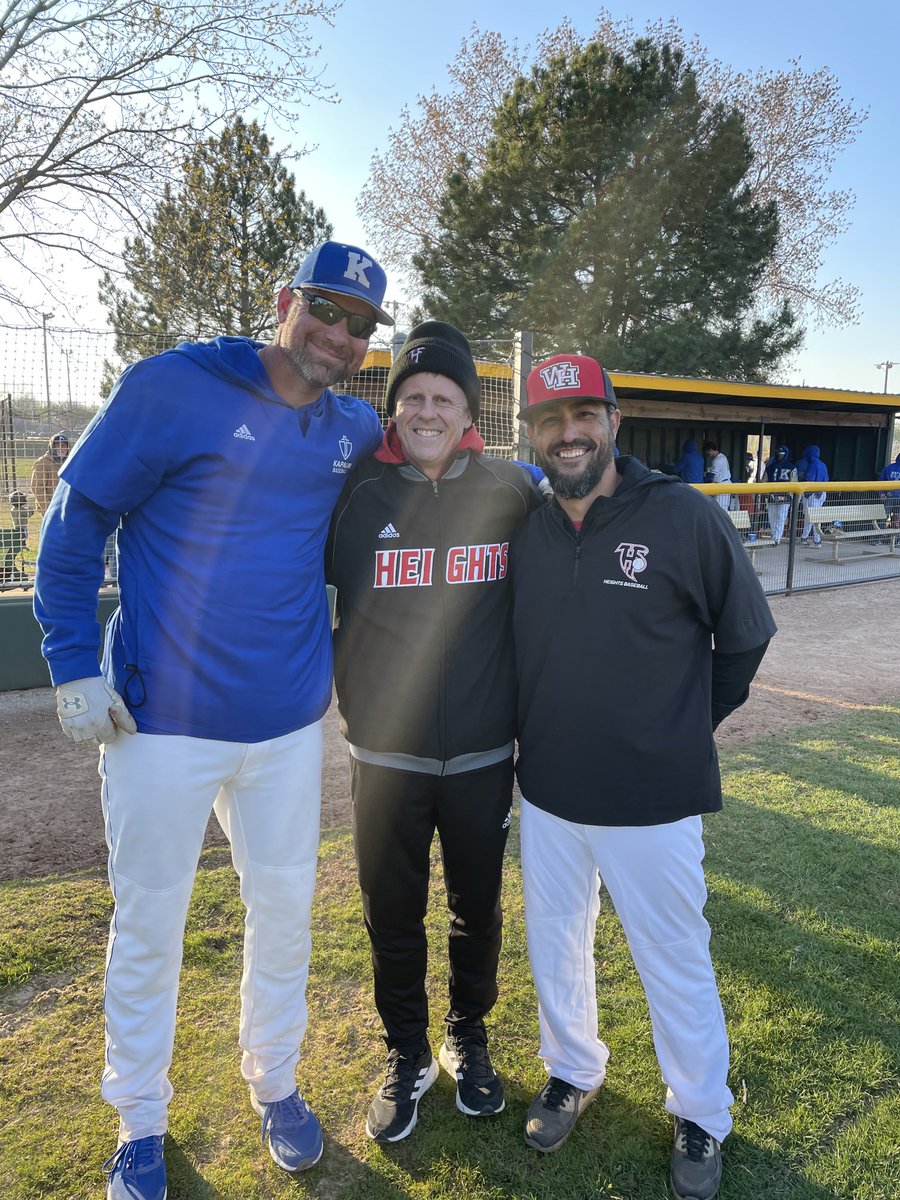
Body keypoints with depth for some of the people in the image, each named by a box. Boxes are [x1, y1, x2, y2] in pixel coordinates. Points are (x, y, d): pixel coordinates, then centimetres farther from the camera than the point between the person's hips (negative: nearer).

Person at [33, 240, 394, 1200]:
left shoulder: (354, 429, 4)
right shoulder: (174, 386, -10)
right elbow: (75, 517, -6)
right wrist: (74, 665, -9)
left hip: (289, 724, 4)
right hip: (162, 721, -4)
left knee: (285, 913, 16)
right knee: (147, 926, 11)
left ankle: (274, 1084, 42)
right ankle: (139, 1123, 36)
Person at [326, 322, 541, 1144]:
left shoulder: (511, 492, -5)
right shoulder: (355, 491, -6)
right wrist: (339, 673, 0)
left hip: (484, 752, 1)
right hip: (384, 752, 0)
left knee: (477, 908, 18)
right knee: (393, 917, 14)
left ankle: (469, 1039, 45)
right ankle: (407, 1057, 39)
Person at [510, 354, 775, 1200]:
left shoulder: (687, 520, -13)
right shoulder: (525, 535, -1)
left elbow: (745, 638, -1)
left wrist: (681, 730, 4)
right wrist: (546, 734, 8)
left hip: (652, 802, -4)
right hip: (546, 794, 4)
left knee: (675, 964, 14)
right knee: (555, 948, 20)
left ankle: (701, 1116, 40)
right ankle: (572, 1073, 47)